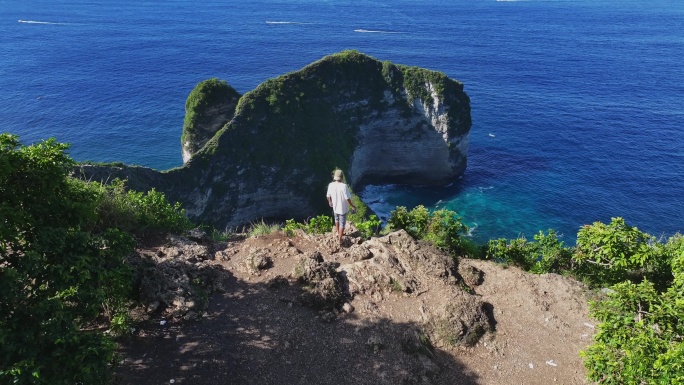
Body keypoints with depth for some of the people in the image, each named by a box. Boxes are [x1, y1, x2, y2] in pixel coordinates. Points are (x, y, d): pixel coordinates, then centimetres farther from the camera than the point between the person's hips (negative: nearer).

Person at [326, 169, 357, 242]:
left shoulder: (331, 185, -14)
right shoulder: (344, 186, -28)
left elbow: (328, 196, 1)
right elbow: (348, 198, -24)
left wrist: (330, 202, 23)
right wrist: (353, 206, -8)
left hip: (335, 207, 5)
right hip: (343, 208, -4)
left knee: (337, 220, 30)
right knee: (342, 224, 12)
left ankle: (338, 233, 49)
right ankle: (340, 239, 21)